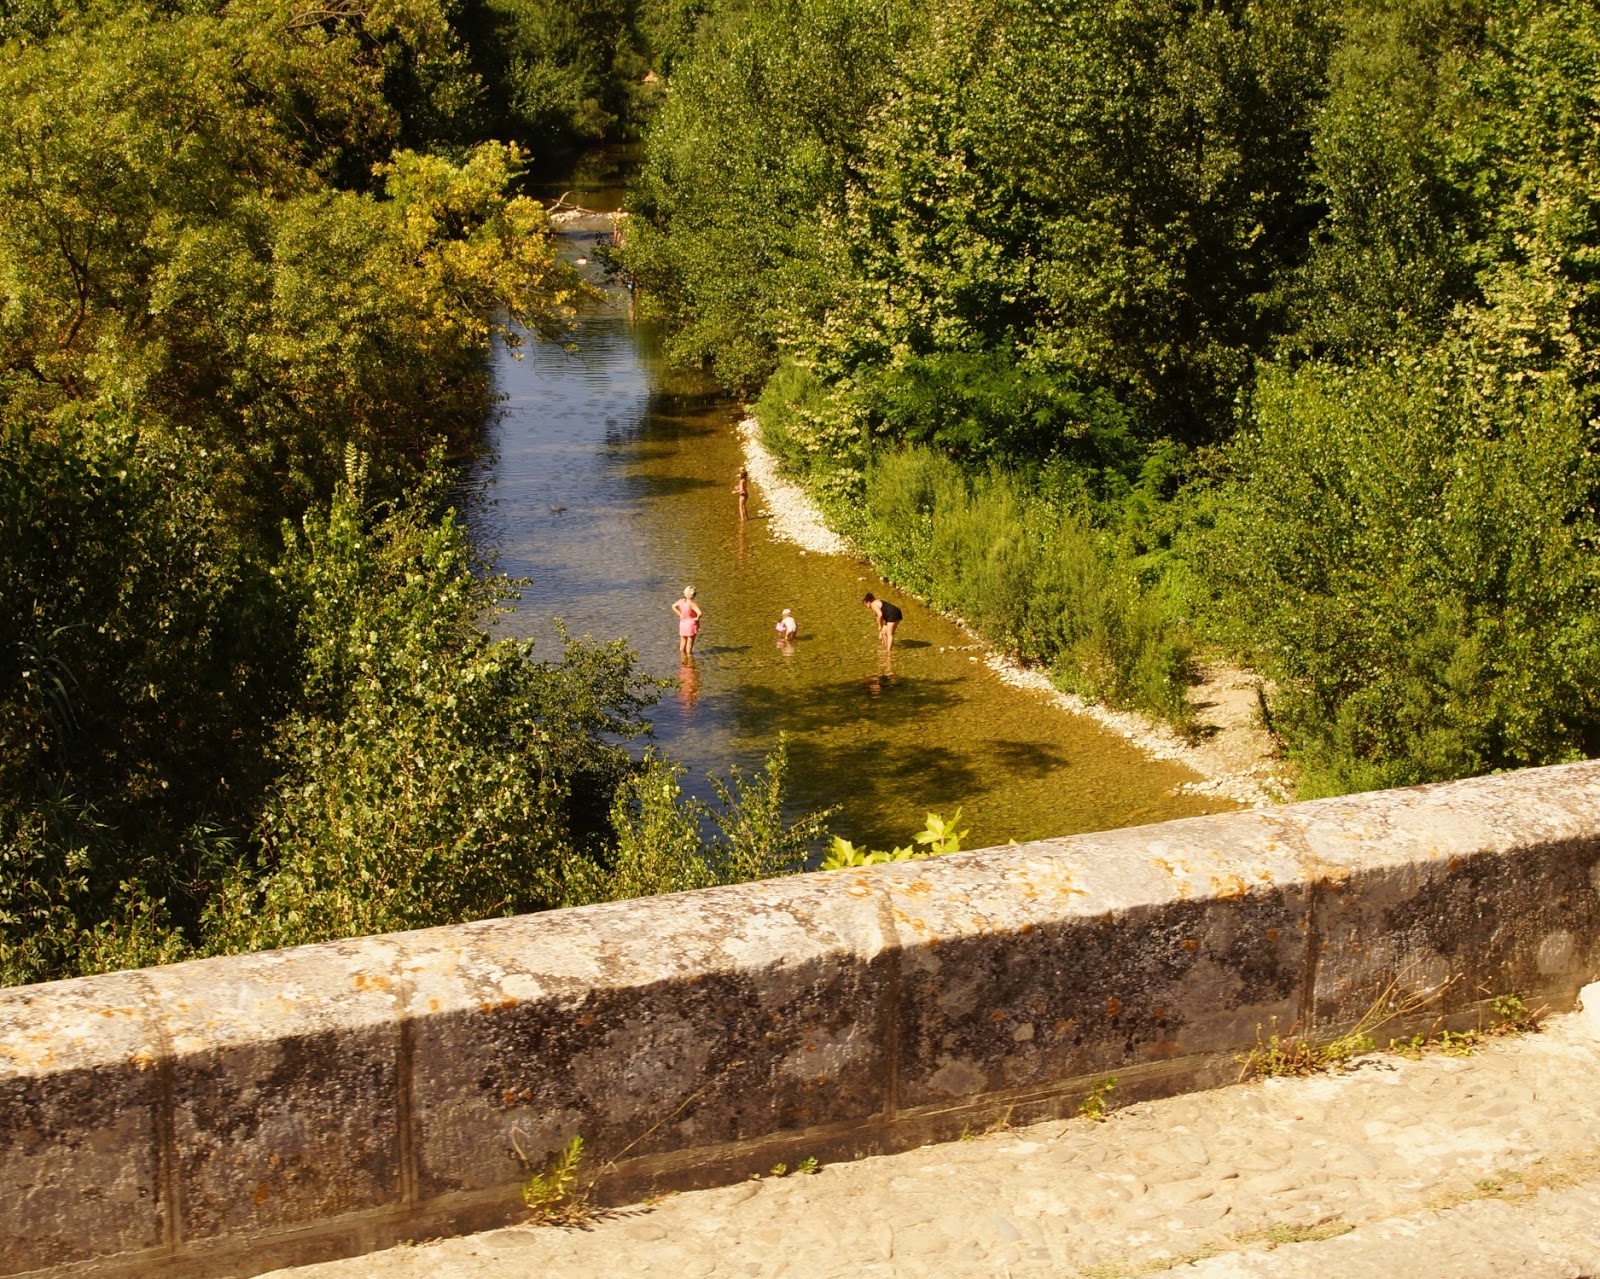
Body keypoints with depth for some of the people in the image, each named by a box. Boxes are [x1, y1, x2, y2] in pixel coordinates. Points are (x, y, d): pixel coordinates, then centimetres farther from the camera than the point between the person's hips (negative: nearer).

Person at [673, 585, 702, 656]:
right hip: (691, 624, -6)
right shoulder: (692, 604, -26)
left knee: (682, 644, 19)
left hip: (682, 623, 6)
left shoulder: (681, 601, -6)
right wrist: (697, 618, -16)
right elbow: (700, 613, -37)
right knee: (689, 645, 5)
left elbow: (674, 606, 14)